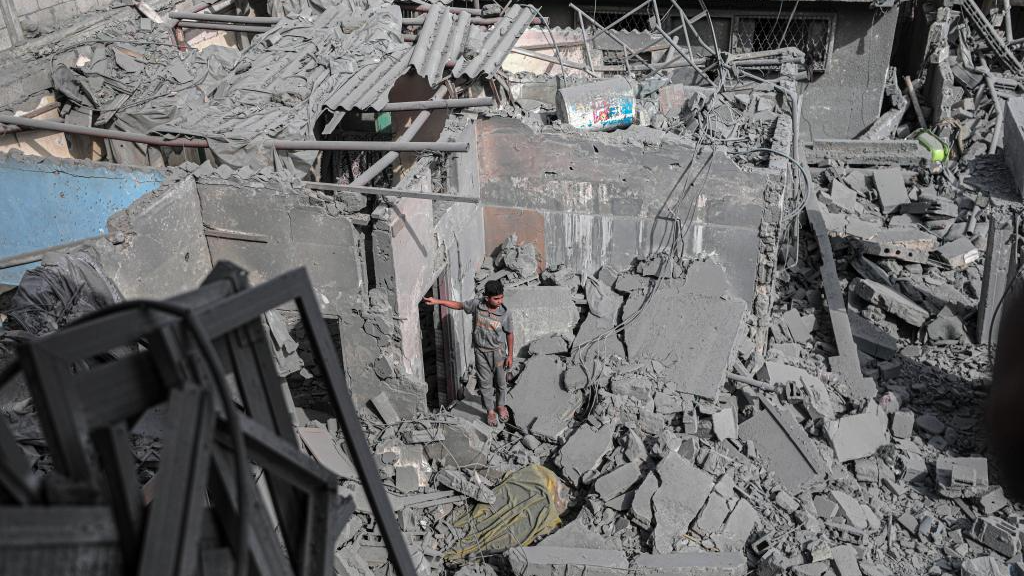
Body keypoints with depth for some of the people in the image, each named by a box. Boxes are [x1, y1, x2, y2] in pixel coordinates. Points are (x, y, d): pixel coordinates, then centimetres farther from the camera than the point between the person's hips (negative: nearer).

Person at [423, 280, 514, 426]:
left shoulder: (505, 314, -20)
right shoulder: (476, 304, -17)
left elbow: (510, 335, -7)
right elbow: (459, 305, -2)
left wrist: (510, 355, -2)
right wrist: (437, 301, -8)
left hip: (498, 352, -1)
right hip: (481, 351, 1)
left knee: (500, 381, 16)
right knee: (485, 382, 11)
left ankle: (500, 405, 42)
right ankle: (490, 411, 31)